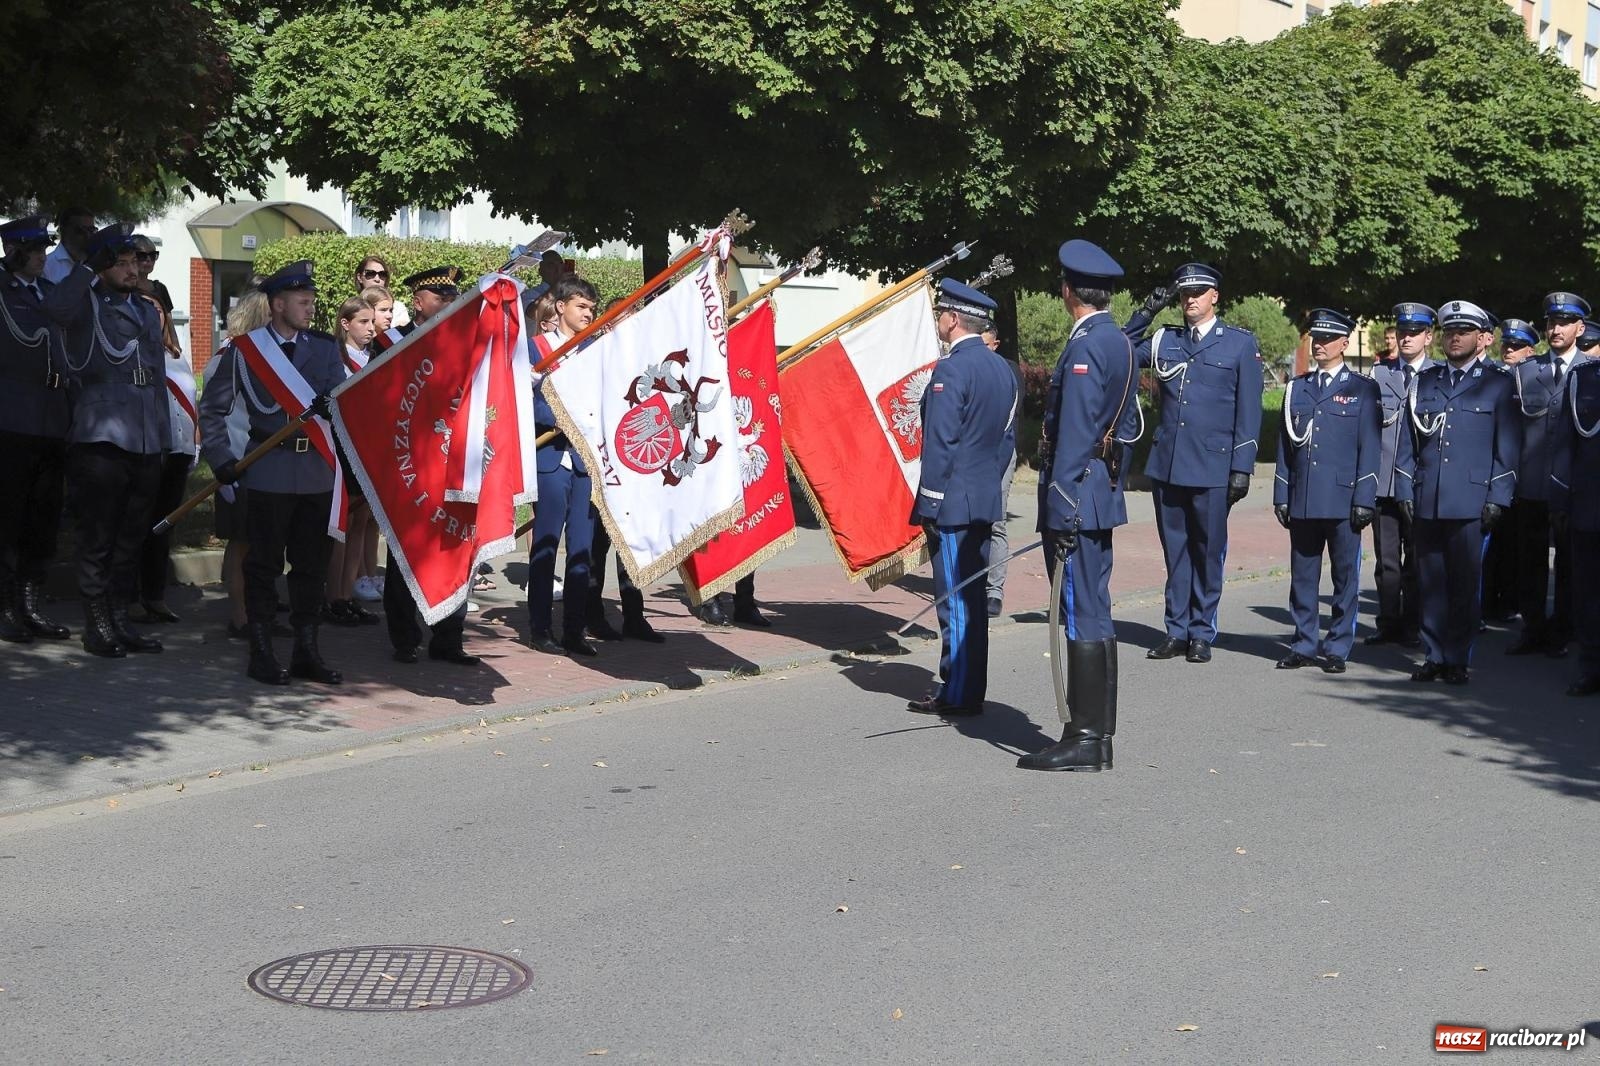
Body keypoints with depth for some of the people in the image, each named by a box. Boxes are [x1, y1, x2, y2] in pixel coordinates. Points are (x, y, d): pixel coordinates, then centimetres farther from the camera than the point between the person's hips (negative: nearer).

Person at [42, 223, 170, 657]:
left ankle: (120, 619, 19)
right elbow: (55, 305, -28)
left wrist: (163, 435, 20)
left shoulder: (148, 310, 19)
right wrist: (91, 264, -23)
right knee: (97, 540, -1)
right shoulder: (86, 305, -2)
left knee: (131, 539, 11)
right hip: (101, 442, -6)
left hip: (145, 443, 6)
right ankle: (97, 625, 6)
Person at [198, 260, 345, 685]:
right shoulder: (246, 348, 0)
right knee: (265, 565, 2)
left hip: (318, 471, 4)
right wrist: (222, 459, -3)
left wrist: (333, 405, -24)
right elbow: (212, 407, 4)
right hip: (270, 471, -3)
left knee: (312, 564, 8)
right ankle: (261, 653, 10)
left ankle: (306, 651, 17)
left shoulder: (325, 348, 9)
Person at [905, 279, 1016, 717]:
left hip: (952, 504, -9)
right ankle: (970, 689, 19)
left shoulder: (951, 370, -15)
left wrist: (927, 504, -14)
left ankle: (956, 694, 2)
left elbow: (939, 445, -18)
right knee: (971, 596, 14)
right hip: (986, 501, 9)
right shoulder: (1002, 369, 12)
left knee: (954, 599, -3)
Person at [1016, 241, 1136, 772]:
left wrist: (1061, 513, -21)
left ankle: (1083, 739, -4)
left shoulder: (1083, 349, -15)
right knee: (1095, 614, 12)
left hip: (1077, 494, -10)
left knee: (1082, 617, -7)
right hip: (1105, 496, 10)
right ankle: (1099, 734, 18)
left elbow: (1074, 436, -20)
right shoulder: (1123, 344, 14)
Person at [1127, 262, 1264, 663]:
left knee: (1208, 552, 4)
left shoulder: (1240, 343, 2)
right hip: (1166, 465, 3)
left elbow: (1248, 411, 0)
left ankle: (1202, 634, 13)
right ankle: (1177, 631, 16)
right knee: (1175, 552, 9)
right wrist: (1146, 314, 3)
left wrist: (1242, 468, -6)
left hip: (1212, 468, -3)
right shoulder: (1164, 341, 11)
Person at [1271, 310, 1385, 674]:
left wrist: (1365, 499, -8)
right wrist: (1281, 495, 8)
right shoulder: (1297, 388, 13)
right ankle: (1305, 645, 16)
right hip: (1302, 501, 4)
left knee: (1345, 576, 2)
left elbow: (1371, 448, -1)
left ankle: (1337, 648, 10)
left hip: (1343, 500, -3)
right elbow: (1285, 444, 13)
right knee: (1302, 576, 7)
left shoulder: (1363, 390, 2)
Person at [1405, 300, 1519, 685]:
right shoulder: (1425, 381, 15)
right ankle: (1434, 656, 12)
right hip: (1426, 501, 3)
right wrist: (1406, 490, 9)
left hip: (1471, 502, -3)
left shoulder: (1498, 383, 5)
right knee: (1431, 583, 5)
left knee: (1464, 584, -1)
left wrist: (1498, 499, -5)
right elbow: (1410, 441, 17)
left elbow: (1508, 447, 2)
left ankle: (1457, 659, 6)